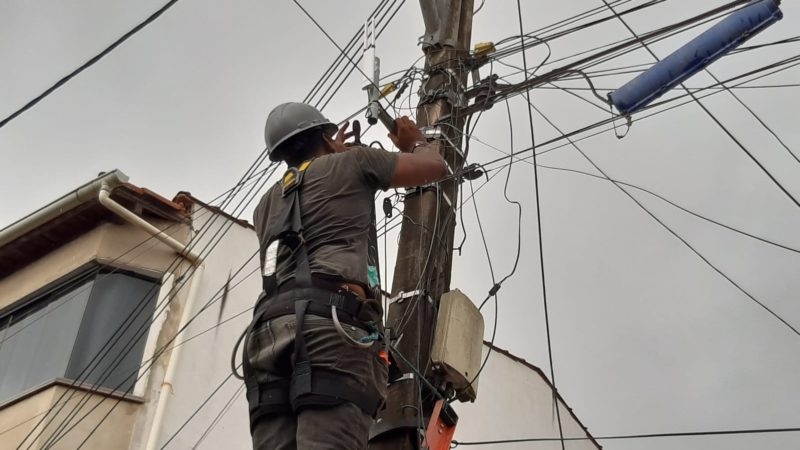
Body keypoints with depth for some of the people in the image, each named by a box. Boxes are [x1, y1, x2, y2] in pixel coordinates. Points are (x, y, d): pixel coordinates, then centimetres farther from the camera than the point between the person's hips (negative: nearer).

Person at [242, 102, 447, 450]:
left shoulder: (267, 203, 36)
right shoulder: (350, 163, 20)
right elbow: (435, 167, 24)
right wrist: (415, 141, 47)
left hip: (269, 330, 6)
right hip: (331, 324, -5)